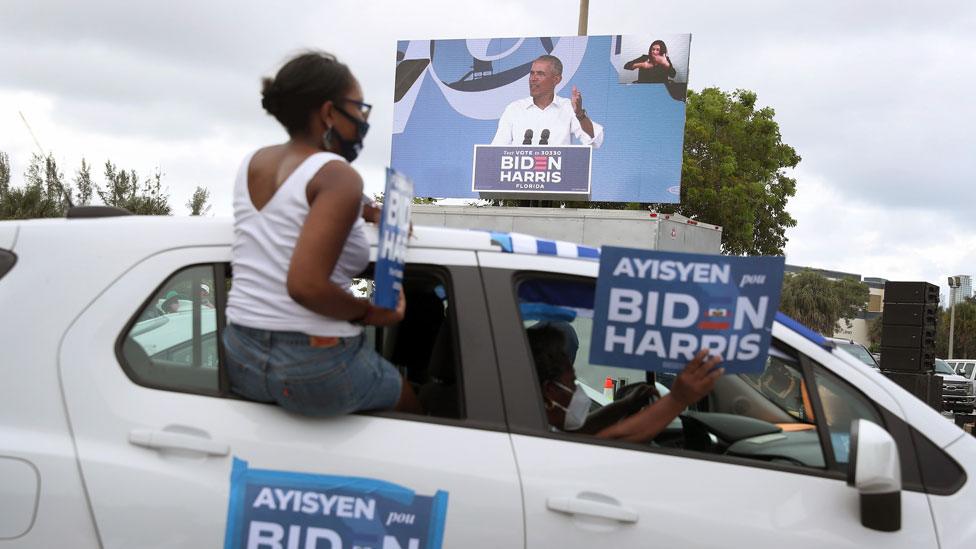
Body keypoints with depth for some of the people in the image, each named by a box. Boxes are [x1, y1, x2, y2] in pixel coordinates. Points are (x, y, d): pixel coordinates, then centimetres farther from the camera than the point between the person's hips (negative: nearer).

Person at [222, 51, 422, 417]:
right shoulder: (339, 177, -17)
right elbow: (305, 286, -28)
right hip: (316, 369, -7)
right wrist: (369, 313, -12)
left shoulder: (252, 163, 8)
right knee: (413, 406, 23)